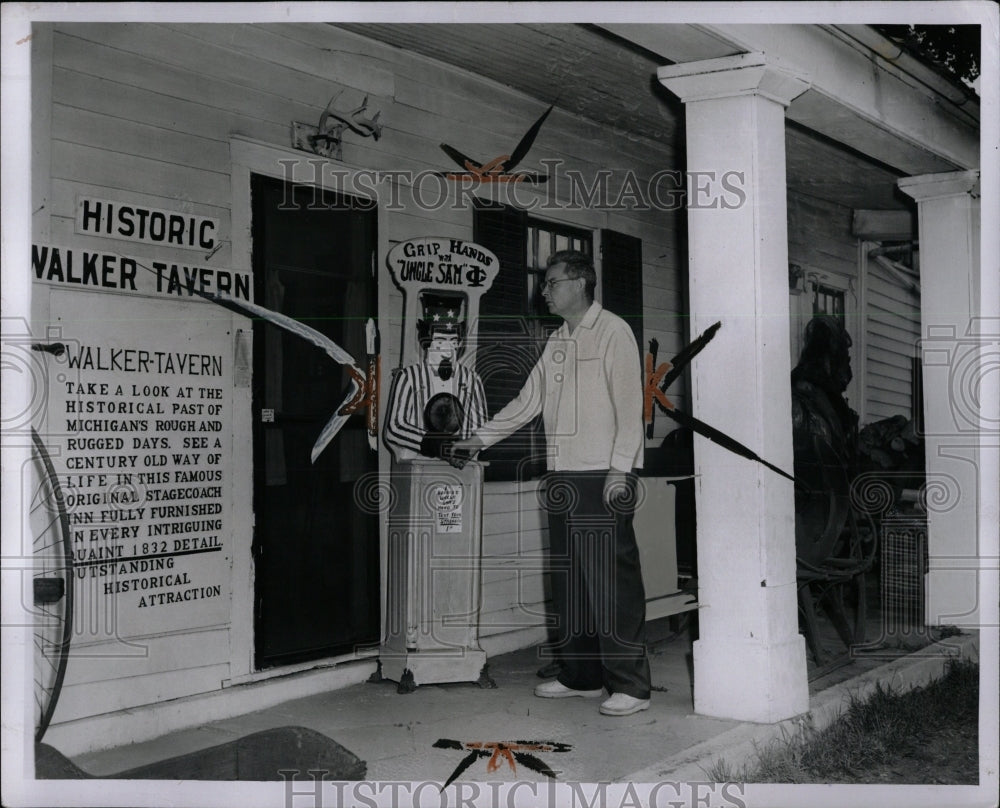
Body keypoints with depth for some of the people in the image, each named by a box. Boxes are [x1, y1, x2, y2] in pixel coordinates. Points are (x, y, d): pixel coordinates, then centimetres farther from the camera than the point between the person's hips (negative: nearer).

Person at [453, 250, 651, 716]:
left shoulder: (613, 332, -3)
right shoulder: (557, 342, 19)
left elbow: (629, 405, -9)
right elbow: (527, 402, 22)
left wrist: (620, 469, -16)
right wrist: (480, 439, 17)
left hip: (604, 476, -8)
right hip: (562, 476, 8)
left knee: (612, 582, -8)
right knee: (568, 581, 9)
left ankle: (630, 686, -3)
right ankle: (581, 675, 19)